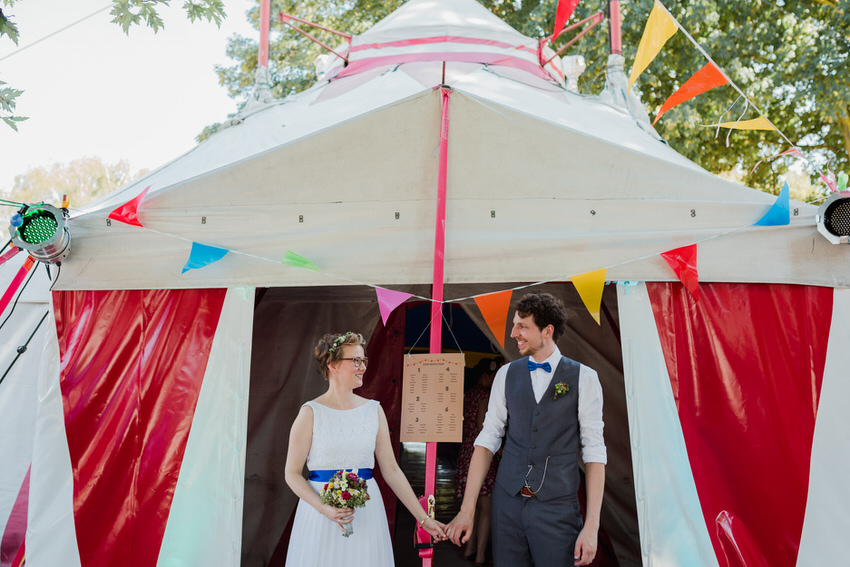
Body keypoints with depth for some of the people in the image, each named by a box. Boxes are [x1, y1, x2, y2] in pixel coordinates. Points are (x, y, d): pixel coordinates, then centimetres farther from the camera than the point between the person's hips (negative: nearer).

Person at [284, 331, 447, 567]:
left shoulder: (373, 410, 3)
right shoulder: (311, 413, -6)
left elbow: (391, 470, 4)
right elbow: (292, 473, -4)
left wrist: (423, 518, 2)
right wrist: (324, 508, -18)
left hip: (366, 513, 3)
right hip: (319, 515, -2)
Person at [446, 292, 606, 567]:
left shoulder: (583, 378, -3)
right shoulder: (506, 374, 5)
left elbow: (594, 450, -4)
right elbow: (488, 439, 4)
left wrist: (592, 525, -9)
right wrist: (467, 509, -1)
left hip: (557, 507, -2)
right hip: (507, 503, 3)